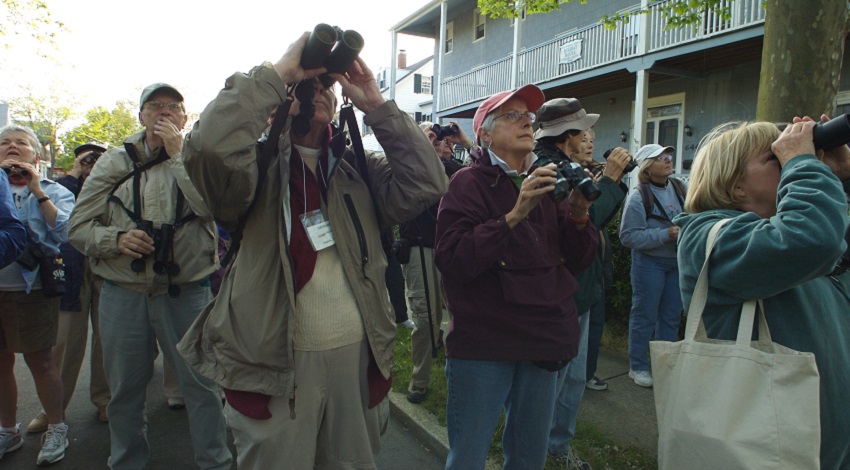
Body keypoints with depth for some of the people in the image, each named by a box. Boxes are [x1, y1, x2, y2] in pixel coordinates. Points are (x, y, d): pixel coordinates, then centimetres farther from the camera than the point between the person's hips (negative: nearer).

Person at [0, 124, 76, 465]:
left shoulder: (54, 191, 0)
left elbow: (66, 230, -15)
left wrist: (37, 191, -16)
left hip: (31, 290, -3)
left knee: (39, 360, 4)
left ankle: (56, 428, 19)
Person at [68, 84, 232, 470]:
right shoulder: (113, 162, 8)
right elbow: (80, 226, 6)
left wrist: (177, 154, -12)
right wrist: (116, 238, -14)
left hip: (187, 293, -2)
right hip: (122, 293, 2)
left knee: (201, 383, 5)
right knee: (124, 388, 16)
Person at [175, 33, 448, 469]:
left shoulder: (358, 169, 8)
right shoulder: (259, 162, -3)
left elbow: (425, 184, -5)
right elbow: (209, 148, -25)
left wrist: (377, 105, -7)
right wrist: (276, 72, -19)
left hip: (357, 355, 4)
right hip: (276, 362, -4)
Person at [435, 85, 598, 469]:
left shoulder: (547, 183, 10)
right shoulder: (469, 183, -7)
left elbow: (578, 261, 8)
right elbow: (452, 261, -20)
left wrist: (578, 214, -10)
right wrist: (515, 214, -25)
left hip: (544, 342, 6)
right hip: (482, 344, -5)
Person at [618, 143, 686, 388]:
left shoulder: (679, 187, 3)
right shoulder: (639, 196, -15)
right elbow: (628, 236, -20)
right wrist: (667, 234, -22)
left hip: (677, 262, 6)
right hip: (649, 262, -6)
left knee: (671, 316, 15)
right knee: (644, 316, 5)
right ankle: (638, 367, 19)